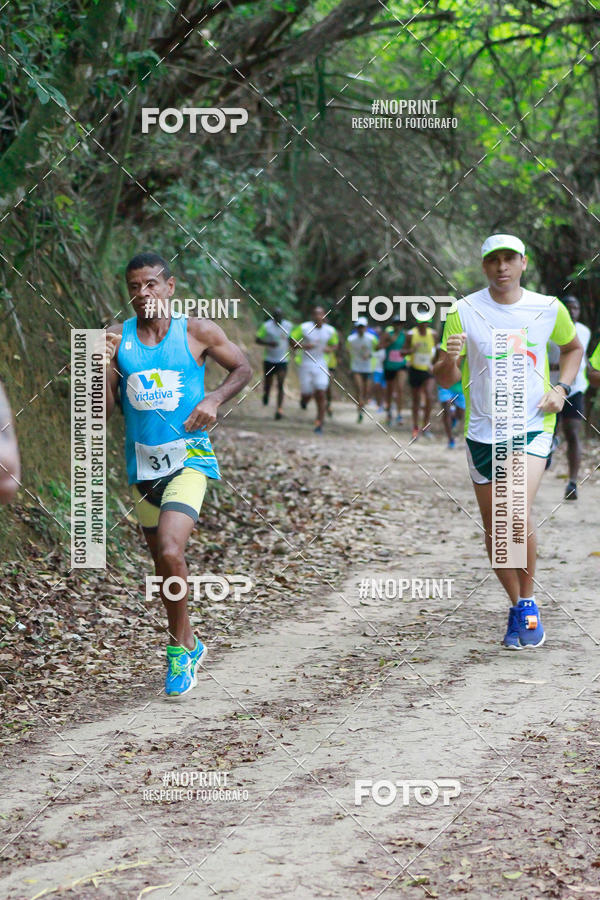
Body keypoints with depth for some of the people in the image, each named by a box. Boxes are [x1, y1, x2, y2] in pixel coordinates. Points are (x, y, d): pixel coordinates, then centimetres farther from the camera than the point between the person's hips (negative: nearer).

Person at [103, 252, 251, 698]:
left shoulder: (198, 332, -4)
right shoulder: (117, 339, 2)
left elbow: (242, 368, 10)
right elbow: (104, 409, 1)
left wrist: (214, 399, -7)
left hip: (189, 458, -4)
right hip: (143, 463, 4)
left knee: (170, 551, -23)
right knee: (163, 560, 15)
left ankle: (179, 650, -5)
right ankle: (189, 644, 36)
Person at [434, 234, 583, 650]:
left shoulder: (549, 309, 0)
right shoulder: (464, 311, -3)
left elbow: (573, 348, 20)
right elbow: (446, 380, 0)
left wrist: (561, 389, 4)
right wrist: (448, 359, -23)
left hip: (533, 428, -1)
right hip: (483, 431, 2)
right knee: (495, 529, 6)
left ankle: (529, 603, -1)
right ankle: (517, 607, 26)